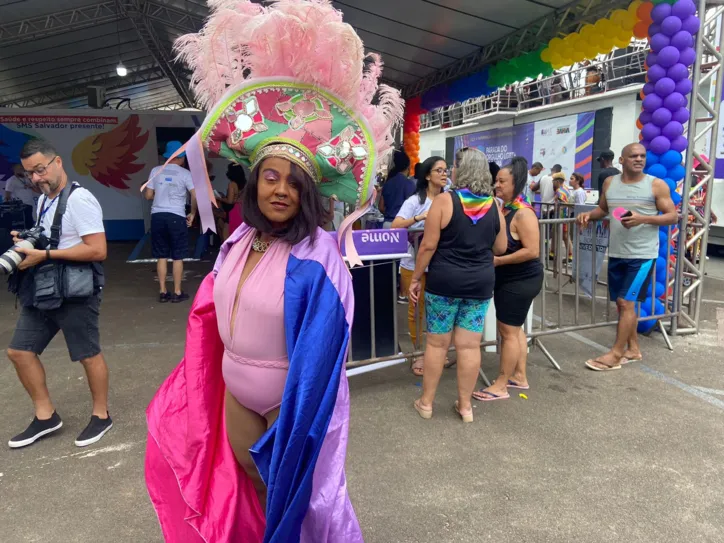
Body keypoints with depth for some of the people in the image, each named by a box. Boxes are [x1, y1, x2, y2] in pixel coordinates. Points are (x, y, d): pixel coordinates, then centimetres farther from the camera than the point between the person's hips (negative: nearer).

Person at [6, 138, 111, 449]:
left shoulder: (78, 199, -16)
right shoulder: (43, 201, 12)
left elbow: (97, 250, -24)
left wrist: (44, 255, -22)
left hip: (75, 293, -9)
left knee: (88, 355, 4)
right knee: (19, 351, 11)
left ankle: (101, 416, 22)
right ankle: (46, 416, 24)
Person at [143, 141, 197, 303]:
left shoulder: (156, 171, 7)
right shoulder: (185, 173, -1)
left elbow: (148, 195, 9)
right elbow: (195, 196, -8)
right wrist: (192, 214, 6)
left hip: (158, 216, 3)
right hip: (176, 217, -3)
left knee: (161, 256, 10)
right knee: (177, 257, 5)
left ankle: (162, 292, 14)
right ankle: (177, 293, 9)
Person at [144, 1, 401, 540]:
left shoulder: (318, 256, -23)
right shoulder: (239, 242, -3)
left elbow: (320, 351, -22)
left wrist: (294, 418, -19)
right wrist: (213, 380, 13)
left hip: (291, 398, -6)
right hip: (235, 392, 7)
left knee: (292, 494, 15)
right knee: (250, 492, 24)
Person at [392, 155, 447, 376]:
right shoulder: (415, 200, -8)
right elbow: (395, 226, -18)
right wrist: (419, 218, -30)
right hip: (414, 265, -3)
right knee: (416, 309, 8)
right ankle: (418, 353, 22)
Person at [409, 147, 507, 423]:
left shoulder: (444, 201, -9)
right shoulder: (493, 206, 3)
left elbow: (428, 246, -11)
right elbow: (500, 248, 11)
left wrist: (416, 278, -1)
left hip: (445, 281, -3)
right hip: (481, 282, 4)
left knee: (437, 343, 8)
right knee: (470, 345, 9)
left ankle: (426, 402, 20)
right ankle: (465, 405, 20)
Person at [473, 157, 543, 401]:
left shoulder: (523, 213, -21)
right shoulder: (503, 208, 4)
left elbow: (532, 251, -25)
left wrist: (498, 260, -22)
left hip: (521, 280, -9)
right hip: (508, 279, 9)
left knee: (508, 331, -1)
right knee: (514, 328, 17)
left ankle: (501, 386, 10)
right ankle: (520, 376, 31)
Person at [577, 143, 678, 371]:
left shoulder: (656, 185, -6)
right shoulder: (609, 183, 6)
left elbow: (673, 216, -5)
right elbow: (602, 209, 19)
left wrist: (643, 219, -21)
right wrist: (588, 215, -3)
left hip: (642, 255, -5)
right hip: (616, 254, 5)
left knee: (626, 303, -7)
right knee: (622, 303, 12)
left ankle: (616, 354, 2)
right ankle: (633, 348, 27)